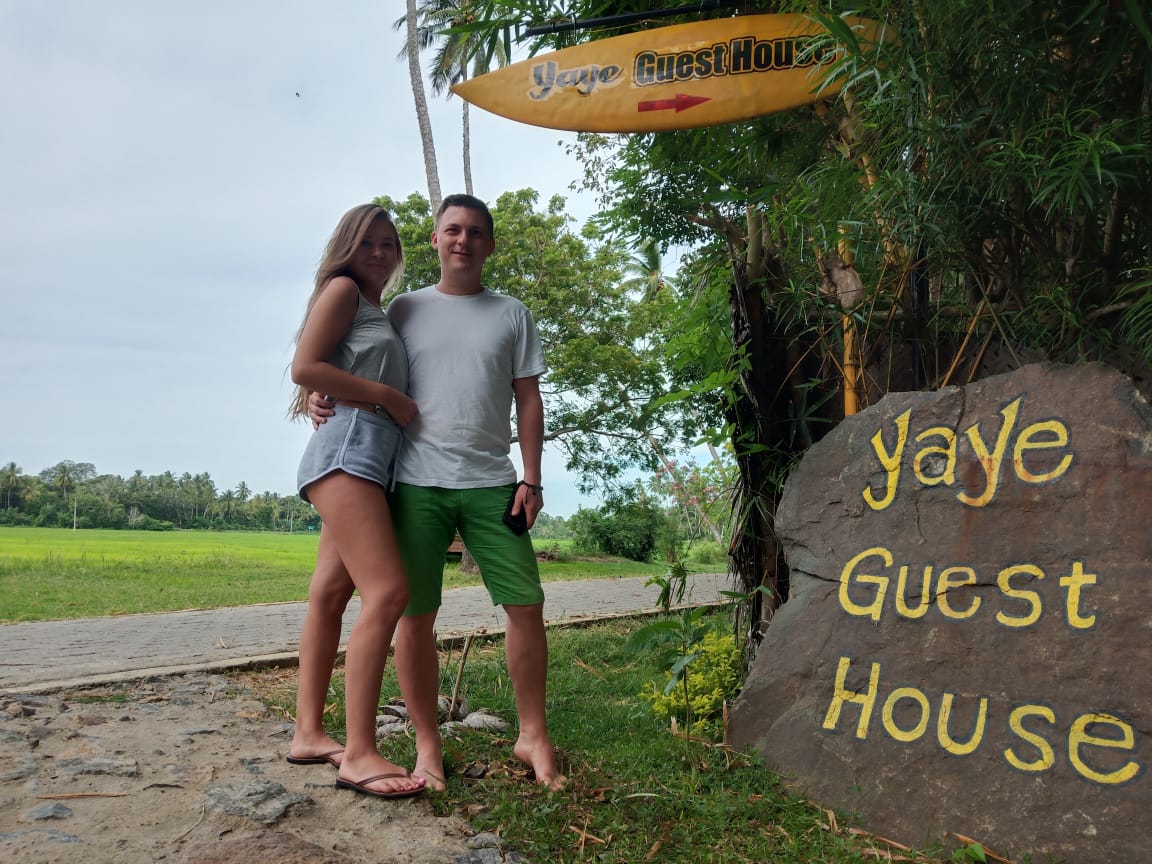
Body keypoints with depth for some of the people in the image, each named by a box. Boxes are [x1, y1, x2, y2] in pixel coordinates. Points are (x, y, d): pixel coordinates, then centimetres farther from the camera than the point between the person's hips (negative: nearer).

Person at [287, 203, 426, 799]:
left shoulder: (380, 311, 28)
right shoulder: (344, 290, 3)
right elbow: (305, 367, -9)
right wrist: (388, 396, -9)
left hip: (375, 456, 9)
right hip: (348, 446, -9)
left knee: (329, 595, 8)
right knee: (386, 592, -19)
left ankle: (309, 734, 15)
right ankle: (359, 754, -18)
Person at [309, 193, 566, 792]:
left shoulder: (511, 315, 12)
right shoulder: (403, 309, 12)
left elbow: (528, 400, 9)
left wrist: (531, 479, 0)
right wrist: (323, 395, -8)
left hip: (491, 484, 1)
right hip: (417, 483, 0)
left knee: (526, 605, -1)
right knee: (415, 615, 1)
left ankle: (532, 738, 15)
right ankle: (427, 747, 15)